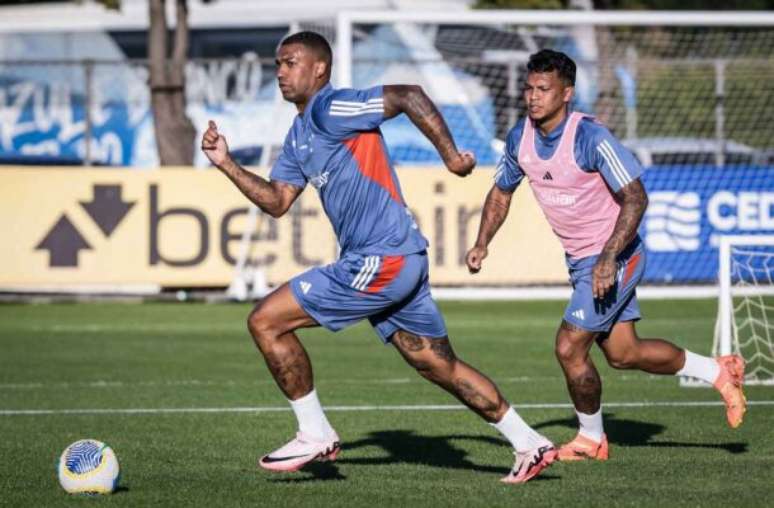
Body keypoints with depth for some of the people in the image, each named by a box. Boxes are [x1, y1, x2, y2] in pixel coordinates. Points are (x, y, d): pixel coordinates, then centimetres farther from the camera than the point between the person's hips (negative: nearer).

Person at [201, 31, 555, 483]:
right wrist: (226, 163, 9)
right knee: (443, 368, 14)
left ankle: (316, 435, 2)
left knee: (266, 321, -6)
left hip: (383, 261, -10)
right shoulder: (299, 135, 18)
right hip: (399, 261, 10)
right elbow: (277, 201, 18)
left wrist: (451, 156, -18)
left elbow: (409, 96, -20)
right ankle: (530, 445, 18)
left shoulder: (329, 109, -11)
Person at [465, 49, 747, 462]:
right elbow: (501, 192, 14)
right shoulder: (520, 137, -3)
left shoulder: (591, 138, -24)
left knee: (569, 348, -11)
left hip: (614, 258, -8)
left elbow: (635, 198, -24)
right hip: (579, 259, 8)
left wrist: (608, 259, -31)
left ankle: (591, 438, 13)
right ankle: (719, 372, 32)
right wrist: (482, 243, 1)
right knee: (623, 354, 13)